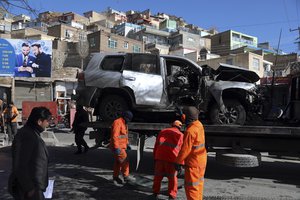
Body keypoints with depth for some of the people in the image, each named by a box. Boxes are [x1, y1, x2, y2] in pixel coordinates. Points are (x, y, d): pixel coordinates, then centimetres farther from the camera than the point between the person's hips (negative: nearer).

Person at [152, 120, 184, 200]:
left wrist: (155, 157, 21)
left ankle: (155, 193, 26)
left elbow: (156, 145, 17)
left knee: (158, 175, 15)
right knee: (172, 177, 10)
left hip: (160, 157, 3)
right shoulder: (180, 135, 10)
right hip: (171, 158, -3)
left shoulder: (162, 131, 19)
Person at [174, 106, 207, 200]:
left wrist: (178, 162, -13)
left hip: (194, 162, -9)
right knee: (198, 183, 20)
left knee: (191, 186, 0)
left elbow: (185, 149, -22)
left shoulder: (190, 131, -25)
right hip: (201, 159, 9)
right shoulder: (199, 125, 1)